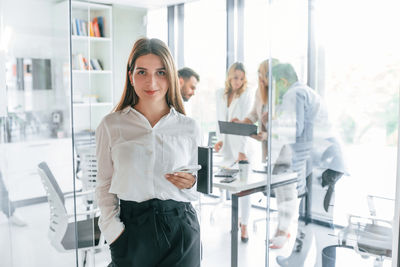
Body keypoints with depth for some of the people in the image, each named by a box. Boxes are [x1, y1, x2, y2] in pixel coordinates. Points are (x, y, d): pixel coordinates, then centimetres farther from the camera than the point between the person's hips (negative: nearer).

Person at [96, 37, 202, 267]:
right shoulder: (111, 126, 1)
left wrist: (190, 184, -9)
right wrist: (114, 230, -7)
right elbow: (104, 185, 4)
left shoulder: (189, 128, 3)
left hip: (180, 229, 1)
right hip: (131, 229, 0)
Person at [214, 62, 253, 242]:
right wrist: (220, 140, -9)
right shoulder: (220, 94, 7)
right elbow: (220, 119, 6)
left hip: (242, 144, -4)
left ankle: (244, 226, 3)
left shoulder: (246, 94, -8)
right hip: (227, 144, 4)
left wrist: (241, 150, -23)